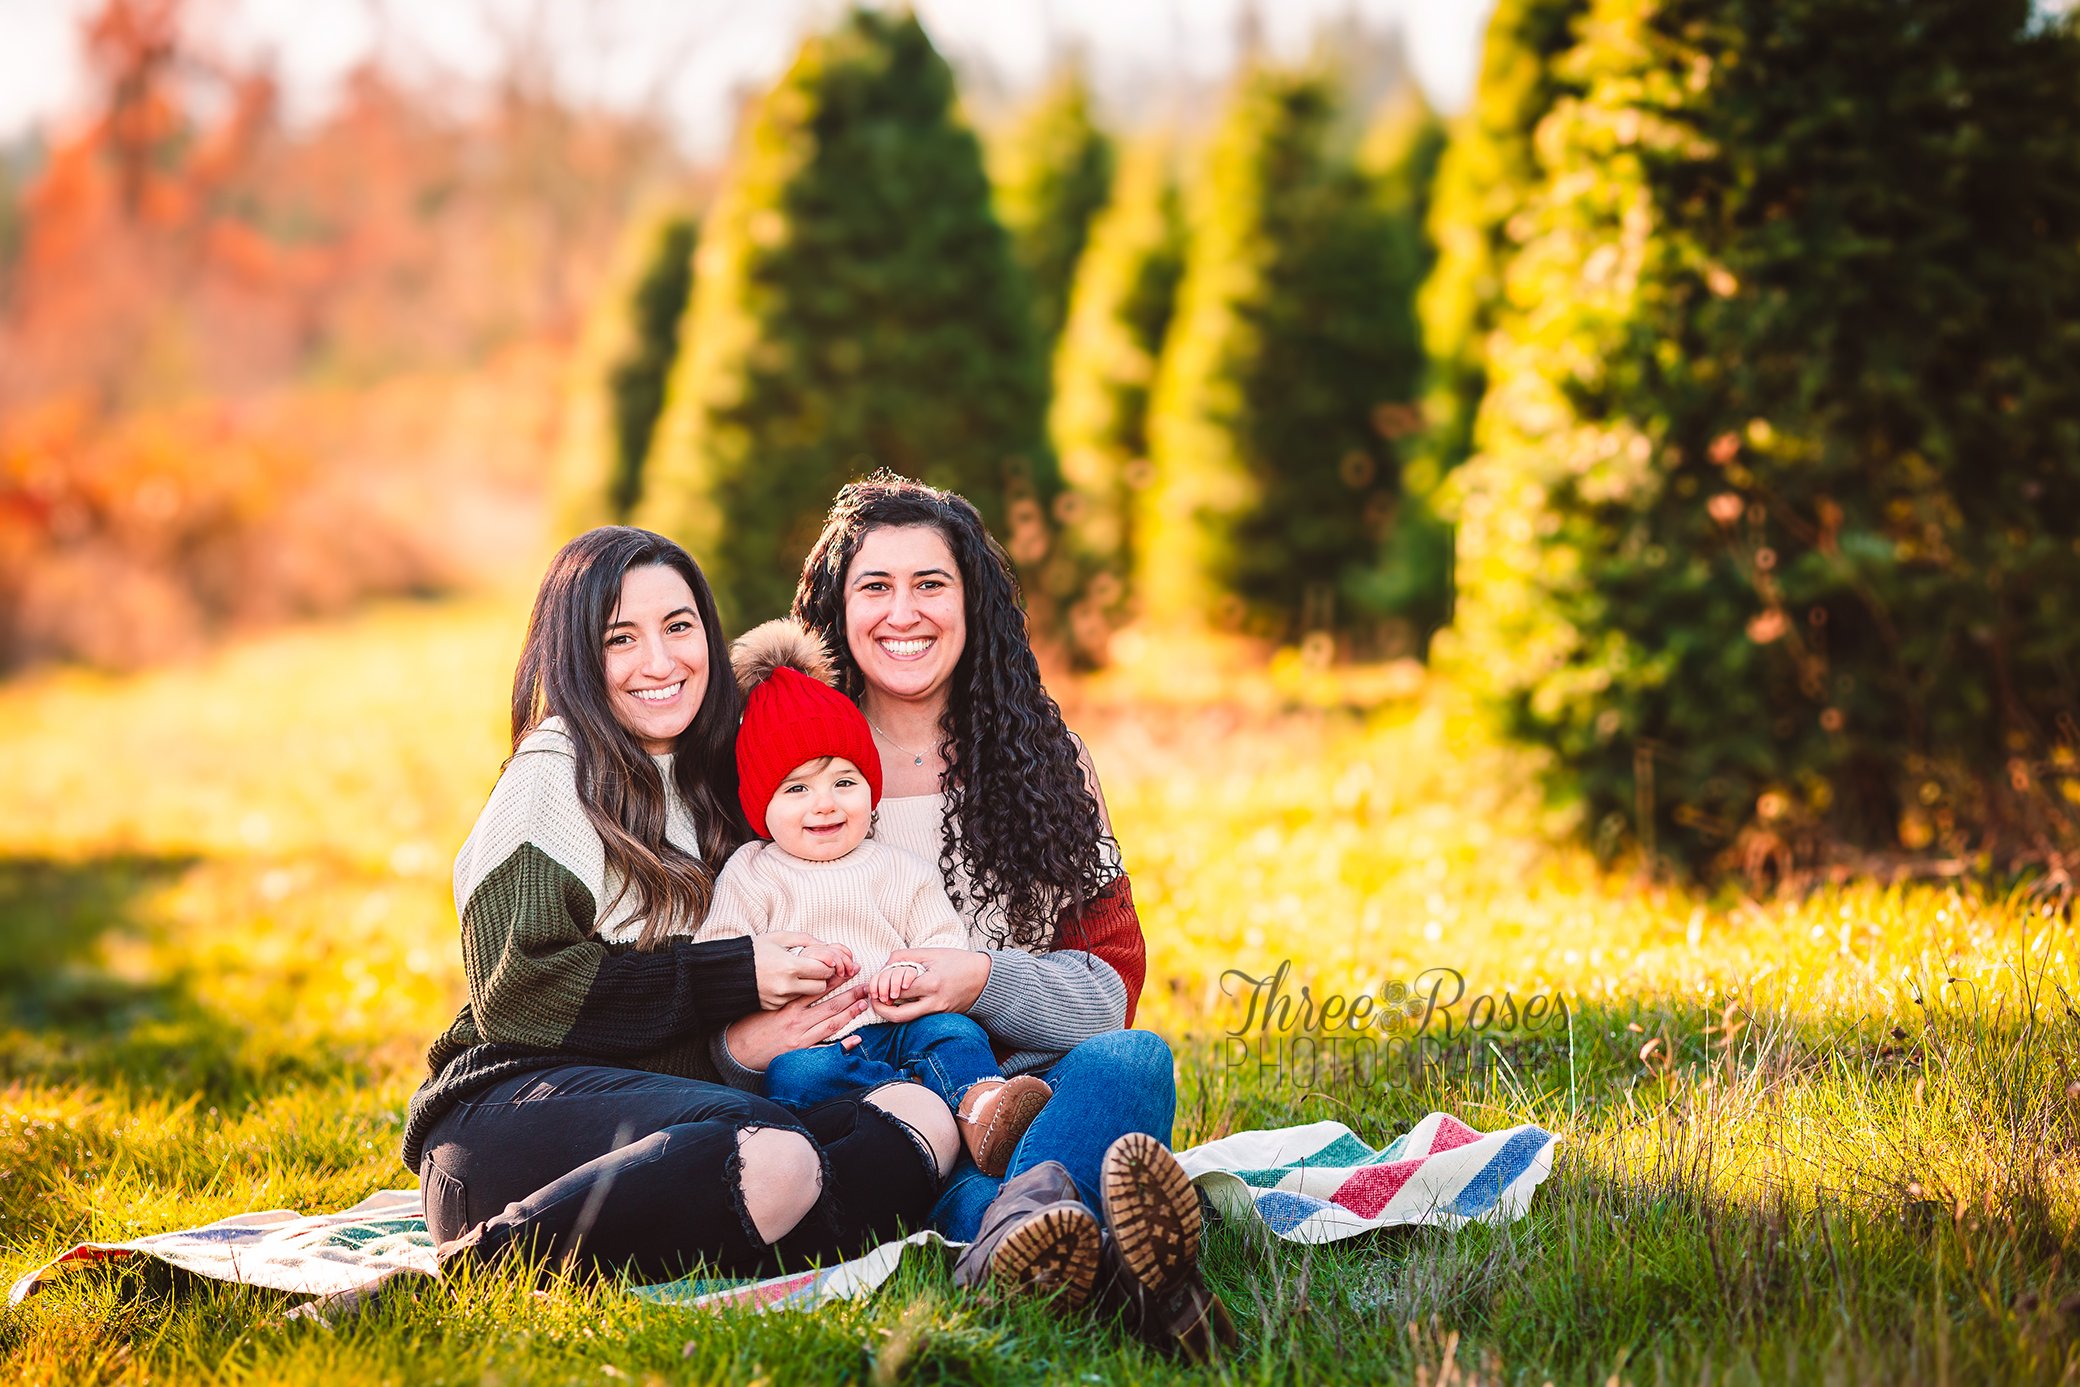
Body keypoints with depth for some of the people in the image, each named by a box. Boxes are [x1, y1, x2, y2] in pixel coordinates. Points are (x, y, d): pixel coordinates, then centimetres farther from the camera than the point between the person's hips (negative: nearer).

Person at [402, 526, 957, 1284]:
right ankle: (472, 1271, -30)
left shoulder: (714, 781, 24)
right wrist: (735, 980, -8)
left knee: (922, 1115, -23)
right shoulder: (556, 772, 1)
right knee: (773, 1157, -38)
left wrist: (778, 1020, 0)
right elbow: (514, 989, -10)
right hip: (520, 1101, -7)